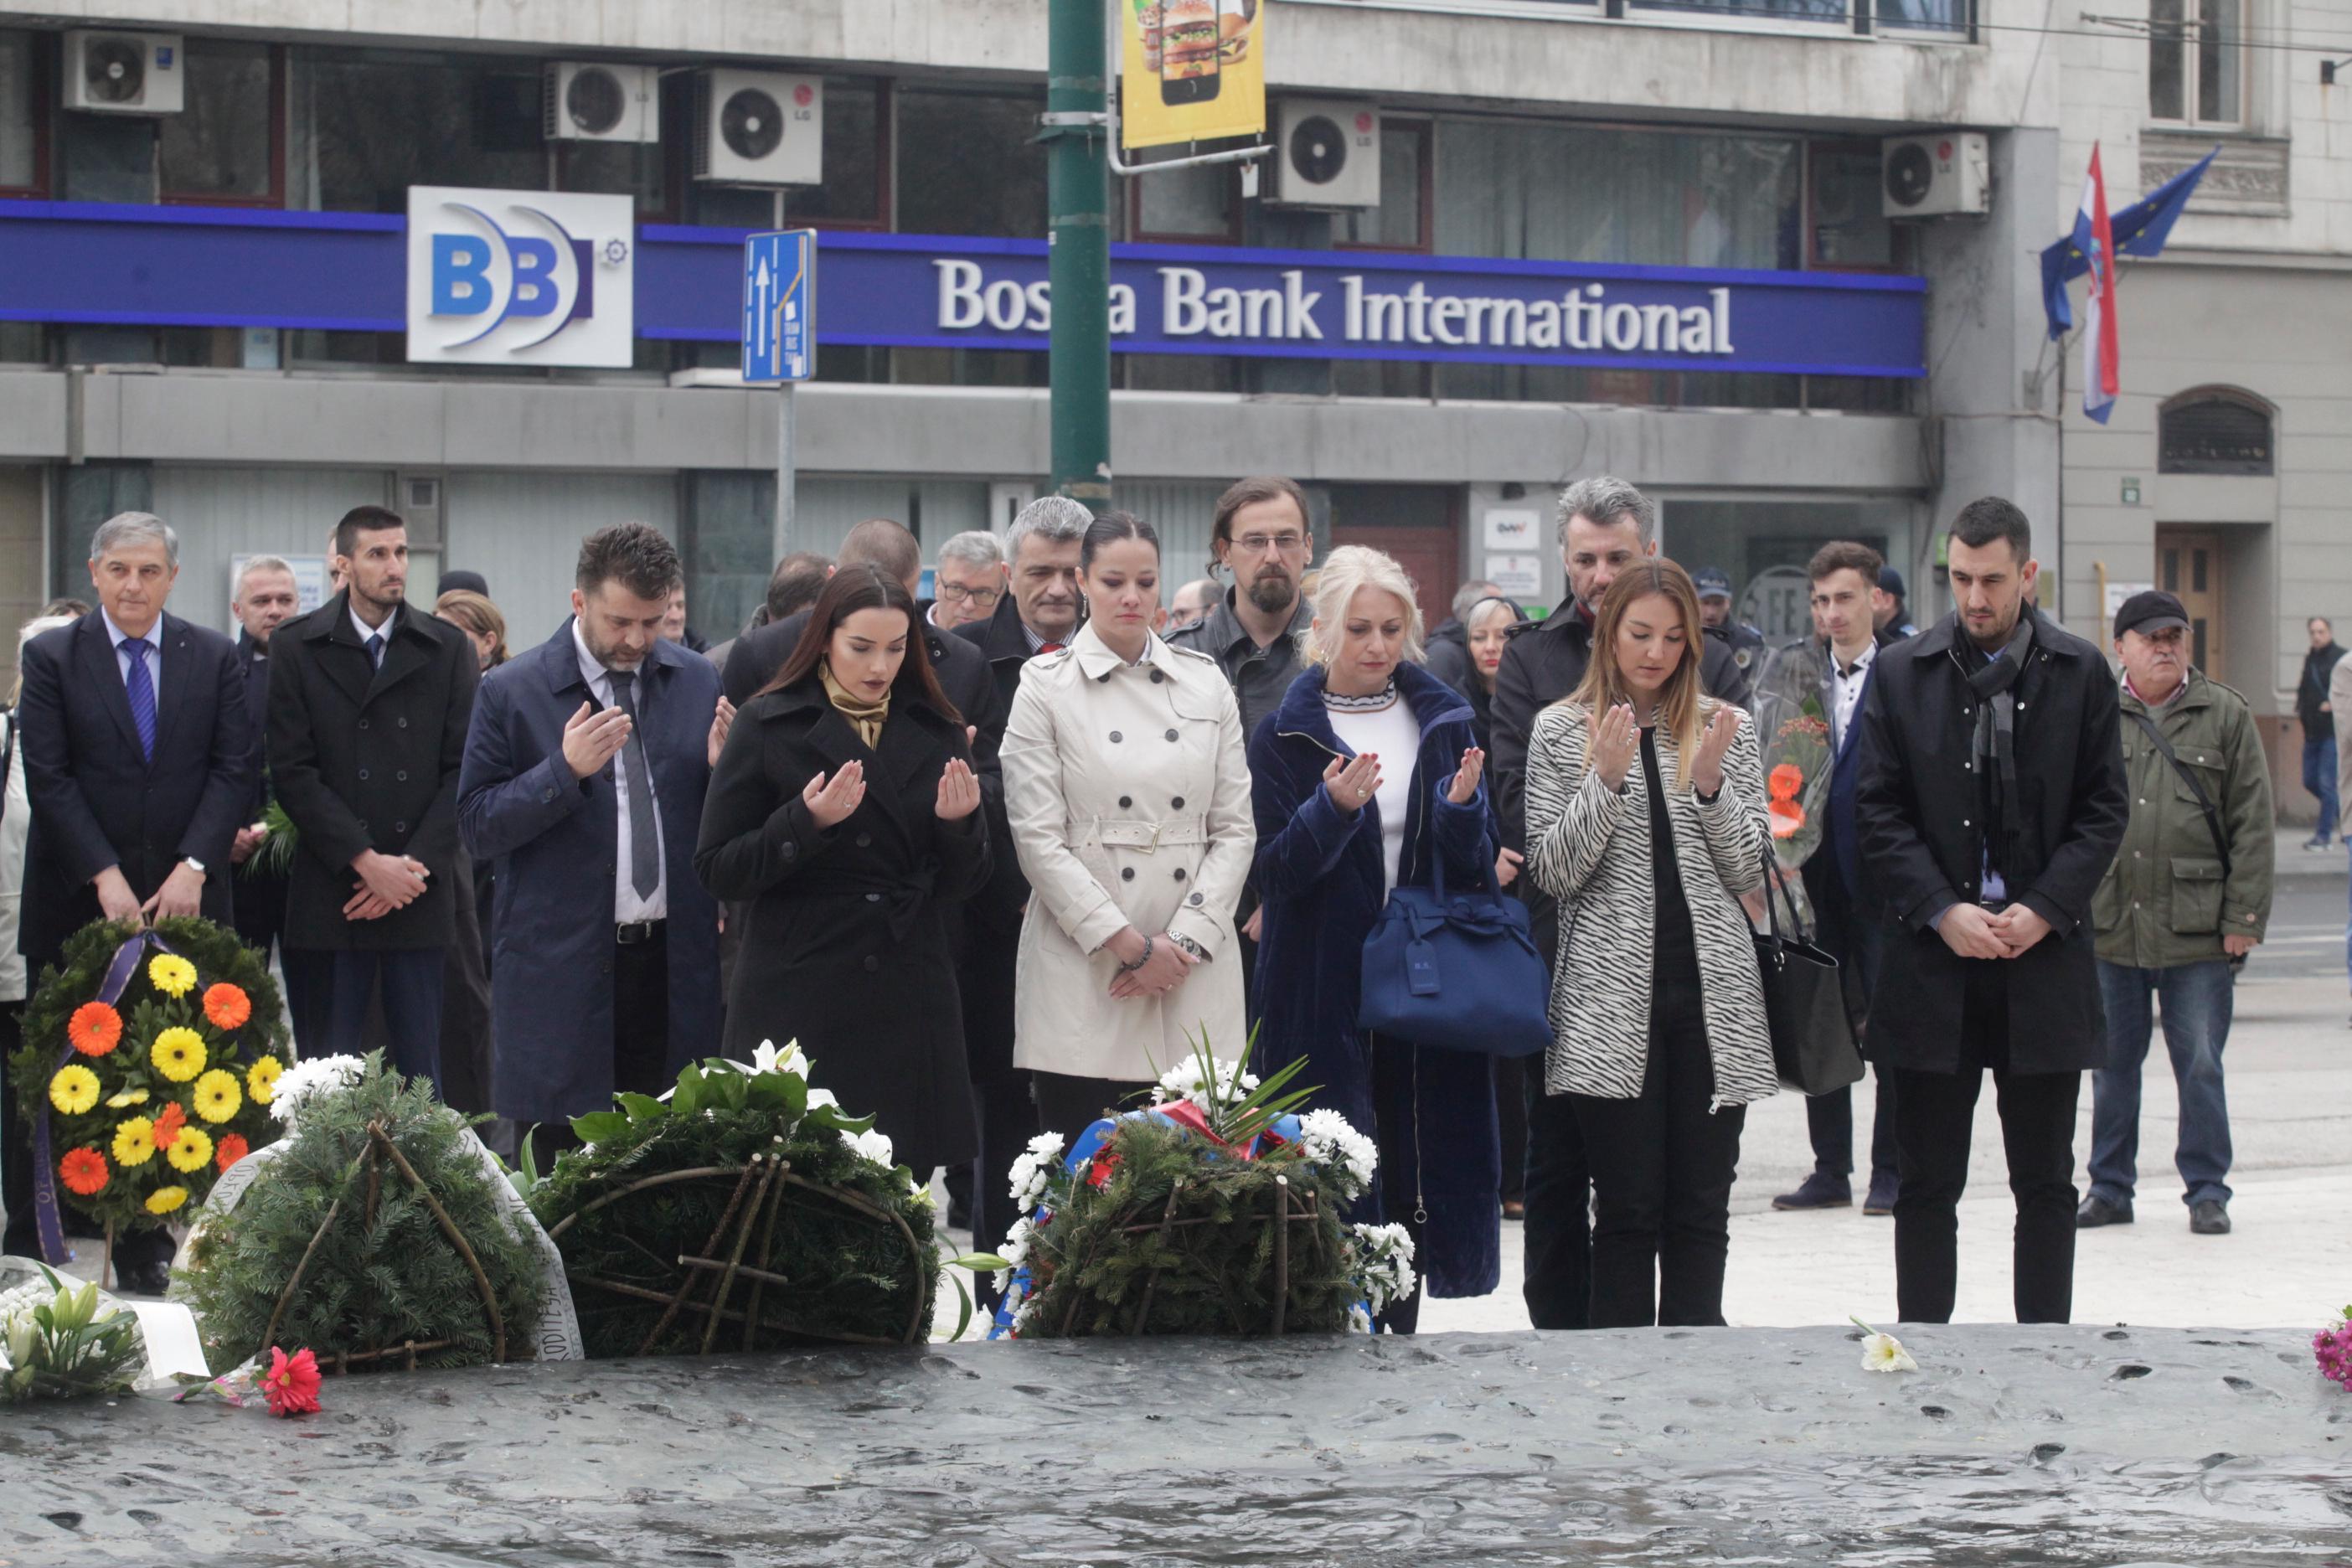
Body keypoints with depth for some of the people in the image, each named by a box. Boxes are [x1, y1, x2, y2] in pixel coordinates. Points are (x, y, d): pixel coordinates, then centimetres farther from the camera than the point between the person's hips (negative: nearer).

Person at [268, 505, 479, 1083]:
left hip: (420, 892, 1)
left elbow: (463, 769, 5)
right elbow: (293, 770, -3)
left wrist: (415, 863, -8)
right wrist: (365, 861, -11)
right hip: (331, 898, -1)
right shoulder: (296, 649, 4)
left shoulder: (447, 649, 9)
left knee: (420, 1071, 3)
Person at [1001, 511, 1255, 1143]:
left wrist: (1184, 940, -4)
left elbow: (1235, 829, 9)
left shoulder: (1204, 683, 12)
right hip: (1084, 975, -3)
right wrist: (1130, 944, -9)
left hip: (1194, 970, 3)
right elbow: (1038, 839, -3)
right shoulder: (1047, 685, 3)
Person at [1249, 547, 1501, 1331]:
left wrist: (1461, 809, -12)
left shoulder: (1443, 722, 10)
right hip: (1323, 993, -3)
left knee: (1415, 1171, 4)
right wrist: (1333, 809, -22)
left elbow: (1478, 867, 9)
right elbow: (1271, 873, -6)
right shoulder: (1285, 736, 0)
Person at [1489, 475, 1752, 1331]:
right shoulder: (1531, 660, 6)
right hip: (1563, 947, 0)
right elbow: (1517, 795, -6)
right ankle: (1561, 1335, 10)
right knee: (1559, 1166, 4)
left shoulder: (1708, 662, 8)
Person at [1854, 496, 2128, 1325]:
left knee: (2046, 1184, 6)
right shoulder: (1901, 673, 4)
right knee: (1926, 1183, 4)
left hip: (2045, 955, 0)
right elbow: (1878, 812, 1)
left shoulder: (2080, 673, 4)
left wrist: (2042, 911, -10)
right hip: (1933, 955, 0)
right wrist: (1943, 912, -11)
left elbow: (2104, 810, 3)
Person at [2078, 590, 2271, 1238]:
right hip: (2110, 929, 2)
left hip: (2198, 934, -2)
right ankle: (2110, 1188, 19)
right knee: (2112, 1065, 9)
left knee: (2200, 1066, 1)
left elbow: (2252, 826, 0)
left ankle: (2207, 1191, 11)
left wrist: (2243, 917, -5)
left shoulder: (2225, 716, 3)